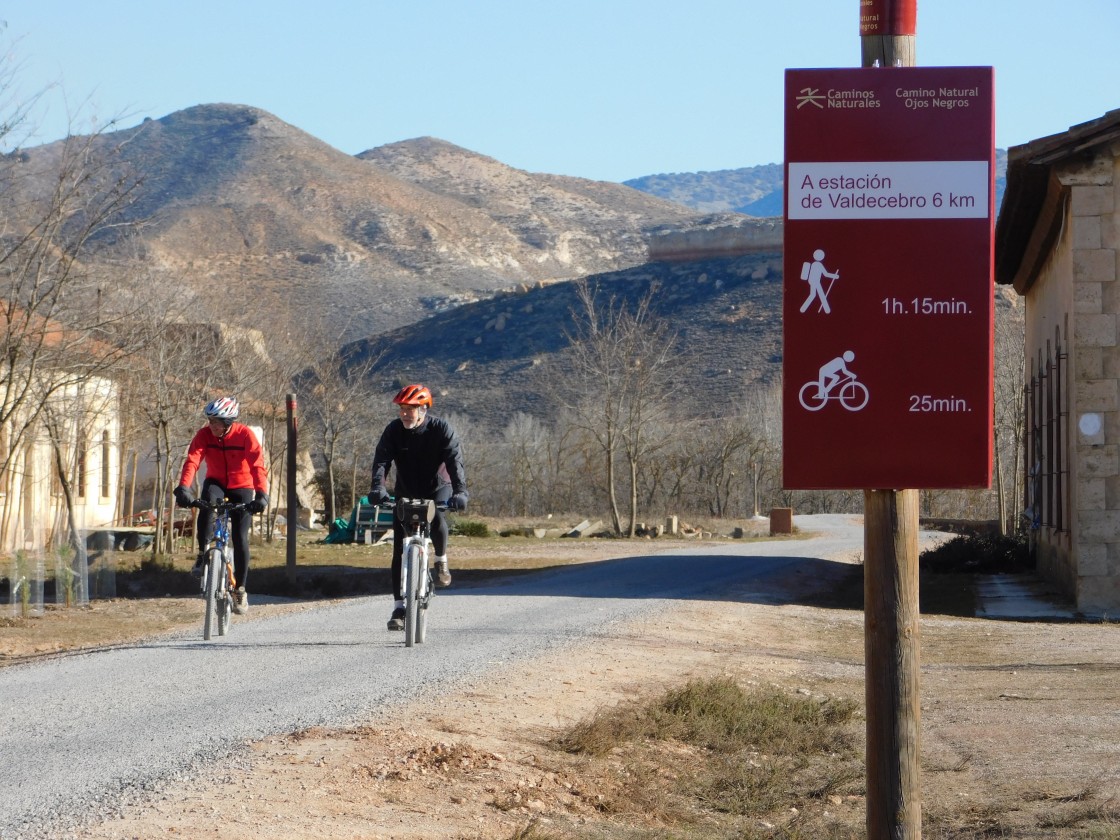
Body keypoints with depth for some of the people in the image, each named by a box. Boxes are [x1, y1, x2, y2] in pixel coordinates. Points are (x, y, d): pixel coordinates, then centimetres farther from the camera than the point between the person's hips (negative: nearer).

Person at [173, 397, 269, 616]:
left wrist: (262, 494, -44)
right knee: (207, 501, -35)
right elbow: (192, 460, -29)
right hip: (216, 483, 1)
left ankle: (240, 590, 4)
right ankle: (202, 553, -22)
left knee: (240, 538, -9)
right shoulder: (204, 435, -17)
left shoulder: (245, 435, -22)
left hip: (241, 487, -1)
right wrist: (183, 488, -45)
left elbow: (257, 466, -30)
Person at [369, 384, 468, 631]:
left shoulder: (441, 429, -19)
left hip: (438, 488, -2)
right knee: (400, 549, -7)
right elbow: (381, 460, -25)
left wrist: (460, 492, -46)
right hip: (406, 492, 2)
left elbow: (455, 461, -30)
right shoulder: (394, 431, -14)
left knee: (437, 518, -36)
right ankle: (399, 607, -2)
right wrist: (378, 488, -45)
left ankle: (441, 561, -7)